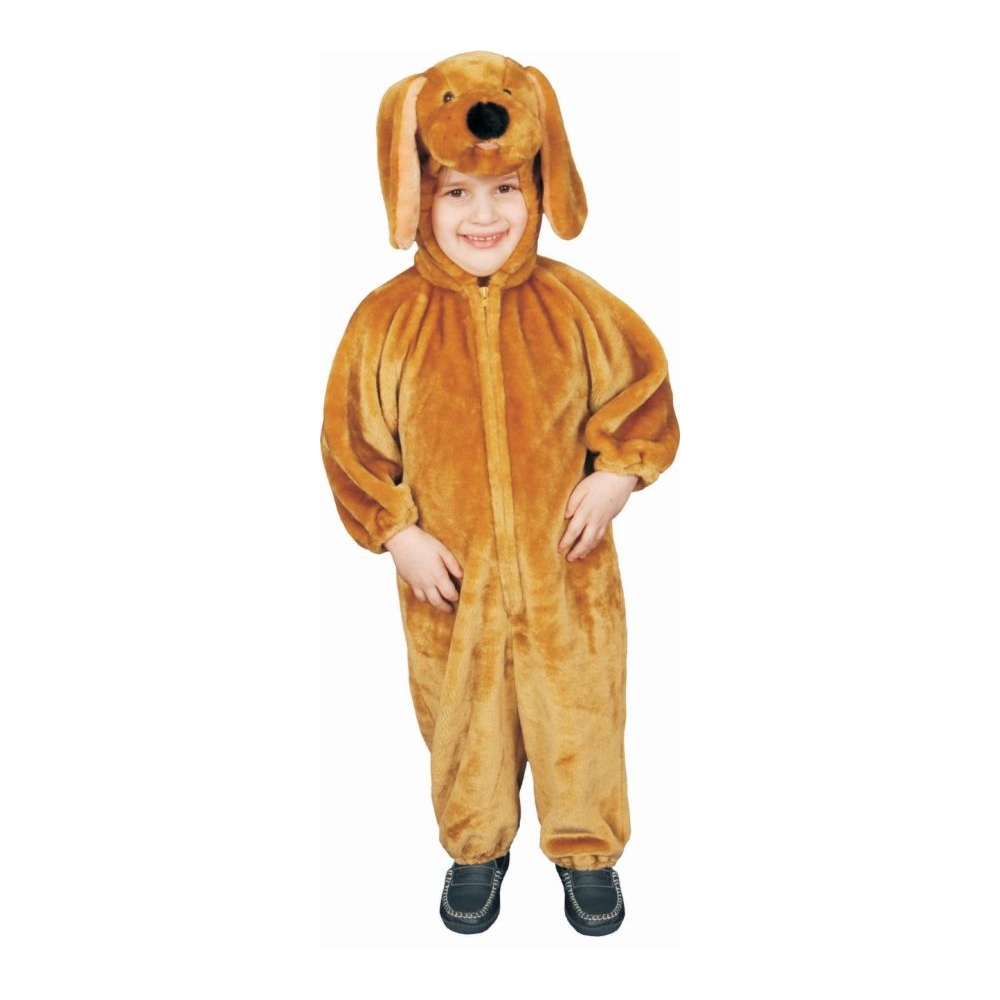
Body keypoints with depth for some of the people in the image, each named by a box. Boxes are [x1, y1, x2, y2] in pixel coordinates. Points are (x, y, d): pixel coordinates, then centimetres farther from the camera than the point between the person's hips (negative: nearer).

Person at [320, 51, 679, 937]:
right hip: (449, 574, 0)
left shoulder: (575, 306, -8)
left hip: (566, 565, 0)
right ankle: (476, 848, 45)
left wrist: (618, 474, -9)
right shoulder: (386, 322, -9)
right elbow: (352, 443, -2)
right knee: (462, 722, 19)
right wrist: (396, 534, -9)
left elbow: (644, 389, 4)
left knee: (580, 714, 15)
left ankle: (587, 849, 42)